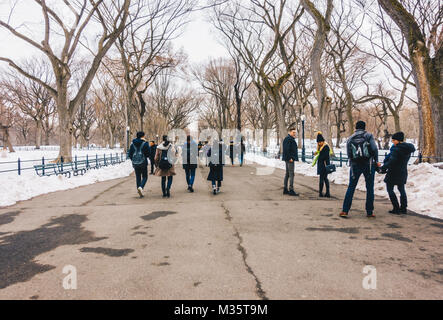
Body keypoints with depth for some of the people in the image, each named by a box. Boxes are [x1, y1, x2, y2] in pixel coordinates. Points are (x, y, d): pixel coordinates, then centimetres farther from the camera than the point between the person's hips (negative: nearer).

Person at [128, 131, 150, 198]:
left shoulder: (133, 144, 7)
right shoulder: (145, 143, -7)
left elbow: (130, 154, 9)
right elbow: (148, 153, -8)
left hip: (135, 163, 4)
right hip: (143, 162, -4)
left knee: (138, 177, 10)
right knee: (144, 177, 6)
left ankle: (140, 193, 10)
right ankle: (141, 187, -20)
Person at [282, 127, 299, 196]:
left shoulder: (291, 139, 20)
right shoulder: (288, 139, -13)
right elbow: (286, 149, -22)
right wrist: (290, 158, -22)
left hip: (289, 159, 11)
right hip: (290, 159, -11)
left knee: (287, 174, 12)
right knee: (291, 174, -10)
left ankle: (285, 189, 17)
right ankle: (291, 190, -9)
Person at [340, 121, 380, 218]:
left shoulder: (350, 139, 7)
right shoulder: (369, 136, 0)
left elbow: (349, 154, 1)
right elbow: (374, 149, -10)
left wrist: (352, 163, 12)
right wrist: (376, 161, 2)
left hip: (355, 165, 2)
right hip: (369, 165, -2)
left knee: (351, 187, 8)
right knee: (370, 188, 7)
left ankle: (345, 210, 2)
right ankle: (369, 212, 11)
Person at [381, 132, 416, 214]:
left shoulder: (397, 149, -21)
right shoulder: (408, 149, 7)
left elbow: (392, 161, -24)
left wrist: (383, 168, -16)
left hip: (393, 173, -8)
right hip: (403, 173, 8)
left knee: (390, 190, 3)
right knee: (402, 190, 18)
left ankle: (396, 208, 0)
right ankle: (403, 208, 23)